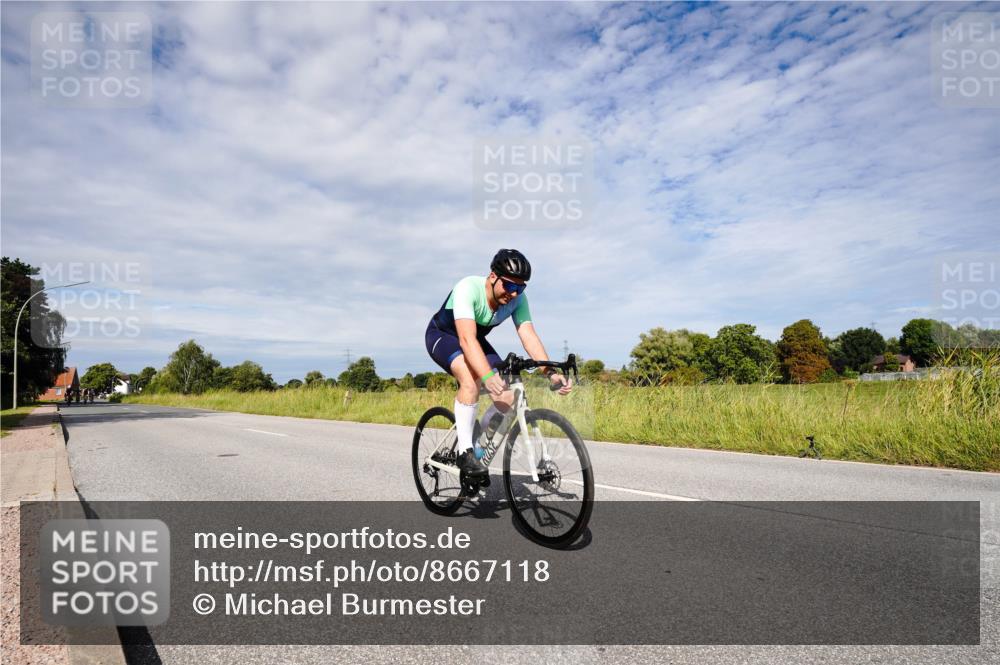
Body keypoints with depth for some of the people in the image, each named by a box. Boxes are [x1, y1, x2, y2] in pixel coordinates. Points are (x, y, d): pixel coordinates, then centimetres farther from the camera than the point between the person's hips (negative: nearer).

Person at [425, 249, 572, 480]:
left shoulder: (517, 299, -20)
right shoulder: (468, 288, -36)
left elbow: (529, 336, -27)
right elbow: (467, 339, -46)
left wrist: (551, 372, -42)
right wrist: (488, 377, -60)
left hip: (475, 340, 6)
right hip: (442, 335, -5)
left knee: (508, 397, -11)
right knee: (472, 380, -36)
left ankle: (477, 443, 13)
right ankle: (465, 452, -23)